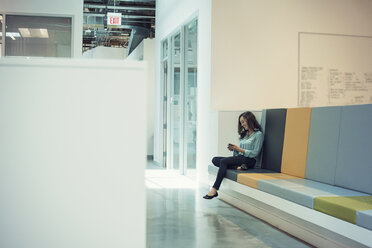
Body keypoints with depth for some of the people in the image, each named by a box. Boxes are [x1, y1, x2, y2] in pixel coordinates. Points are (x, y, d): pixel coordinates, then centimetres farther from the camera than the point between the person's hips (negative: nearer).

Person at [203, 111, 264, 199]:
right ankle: (237, 167, -31)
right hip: (239, 158, 8)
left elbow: (255, 153, -9)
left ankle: (214, 190, -31)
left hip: (249, 160, -8)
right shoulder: (244, 134, 24)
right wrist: (233, 149, 0)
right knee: (215, 160, -12)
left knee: (223, 161, -28)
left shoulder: (258, 134, -1)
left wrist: (239, 149, -12)